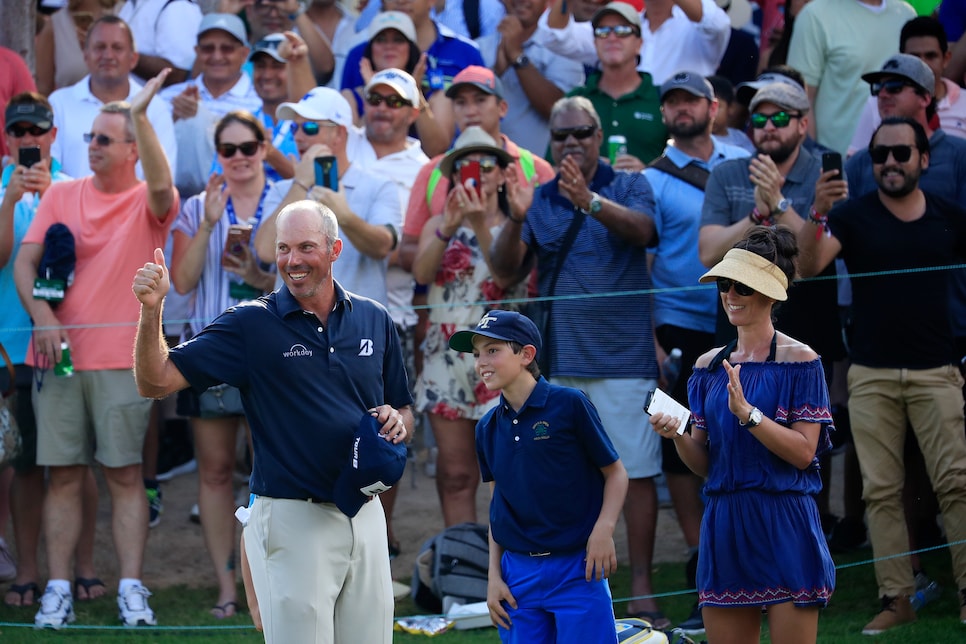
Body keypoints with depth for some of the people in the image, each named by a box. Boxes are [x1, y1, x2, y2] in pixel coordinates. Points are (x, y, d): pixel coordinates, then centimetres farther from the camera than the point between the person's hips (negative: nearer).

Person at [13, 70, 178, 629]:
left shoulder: (149, 201, 2)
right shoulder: (62, 195, 12)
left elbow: (162, 187, -23)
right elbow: (25, 262, 7)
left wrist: (140, 115, -27)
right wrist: (41, 314, -10)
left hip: (122, 357, -3)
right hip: (59, 352, 3)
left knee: (125, 473, -3)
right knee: (64, 474, 2)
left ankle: (131, 589, -3)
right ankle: (58, 589, 3)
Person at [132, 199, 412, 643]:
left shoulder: (374, 320, 9)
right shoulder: (251, 325, -3)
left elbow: (404, 412, 20)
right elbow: (155, 381, -7)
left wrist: (396, 422, -4)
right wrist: (151, 310, -22)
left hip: (366, 519, 4)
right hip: (293, 521, -4)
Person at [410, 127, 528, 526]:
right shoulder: (438, 226, 12)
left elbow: (507, 275, -14)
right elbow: (421, 273, -6)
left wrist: (481, 226, -23)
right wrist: (448, 229, -21)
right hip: (447, 357, 3)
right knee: (456, 475, 1)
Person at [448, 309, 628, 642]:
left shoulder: (569, 404, -6)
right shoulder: (489, 427, 9)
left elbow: (615, 473, -1)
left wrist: (603, 528, -16)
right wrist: (493, 576, 9)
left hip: (577, 569, -5)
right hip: (518, 574, 5)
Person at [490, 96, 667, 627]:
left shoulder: (628, 186, 4)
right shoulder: (538, 200, 11)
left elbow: (641, 230, -17)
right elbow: (506, 270, 2)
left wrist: (589, 201, -35)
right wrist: (515, 221, -17)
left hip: (623, 358, -2)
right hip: (558, 361, 3)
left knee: (637, 472, -4)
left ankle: (641, 591, 0)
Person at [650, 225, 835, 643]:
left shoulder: (799, 361, -4)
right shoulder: (710, 366, 12)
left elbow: (803, 451, -12)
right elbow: (703, 464, 13)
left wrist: (746, 412, -21)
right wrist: (677, 435, -7)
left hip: (785, 526, -5)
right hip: (724, 526, 5)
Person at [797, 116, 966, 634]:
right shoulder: (854, 216, 1)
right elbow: (809, 264, -13)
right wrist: (817, 216, -31)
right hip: (872, 375, 0)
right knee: (881, 490, 0)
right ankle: (896, 597, 2)